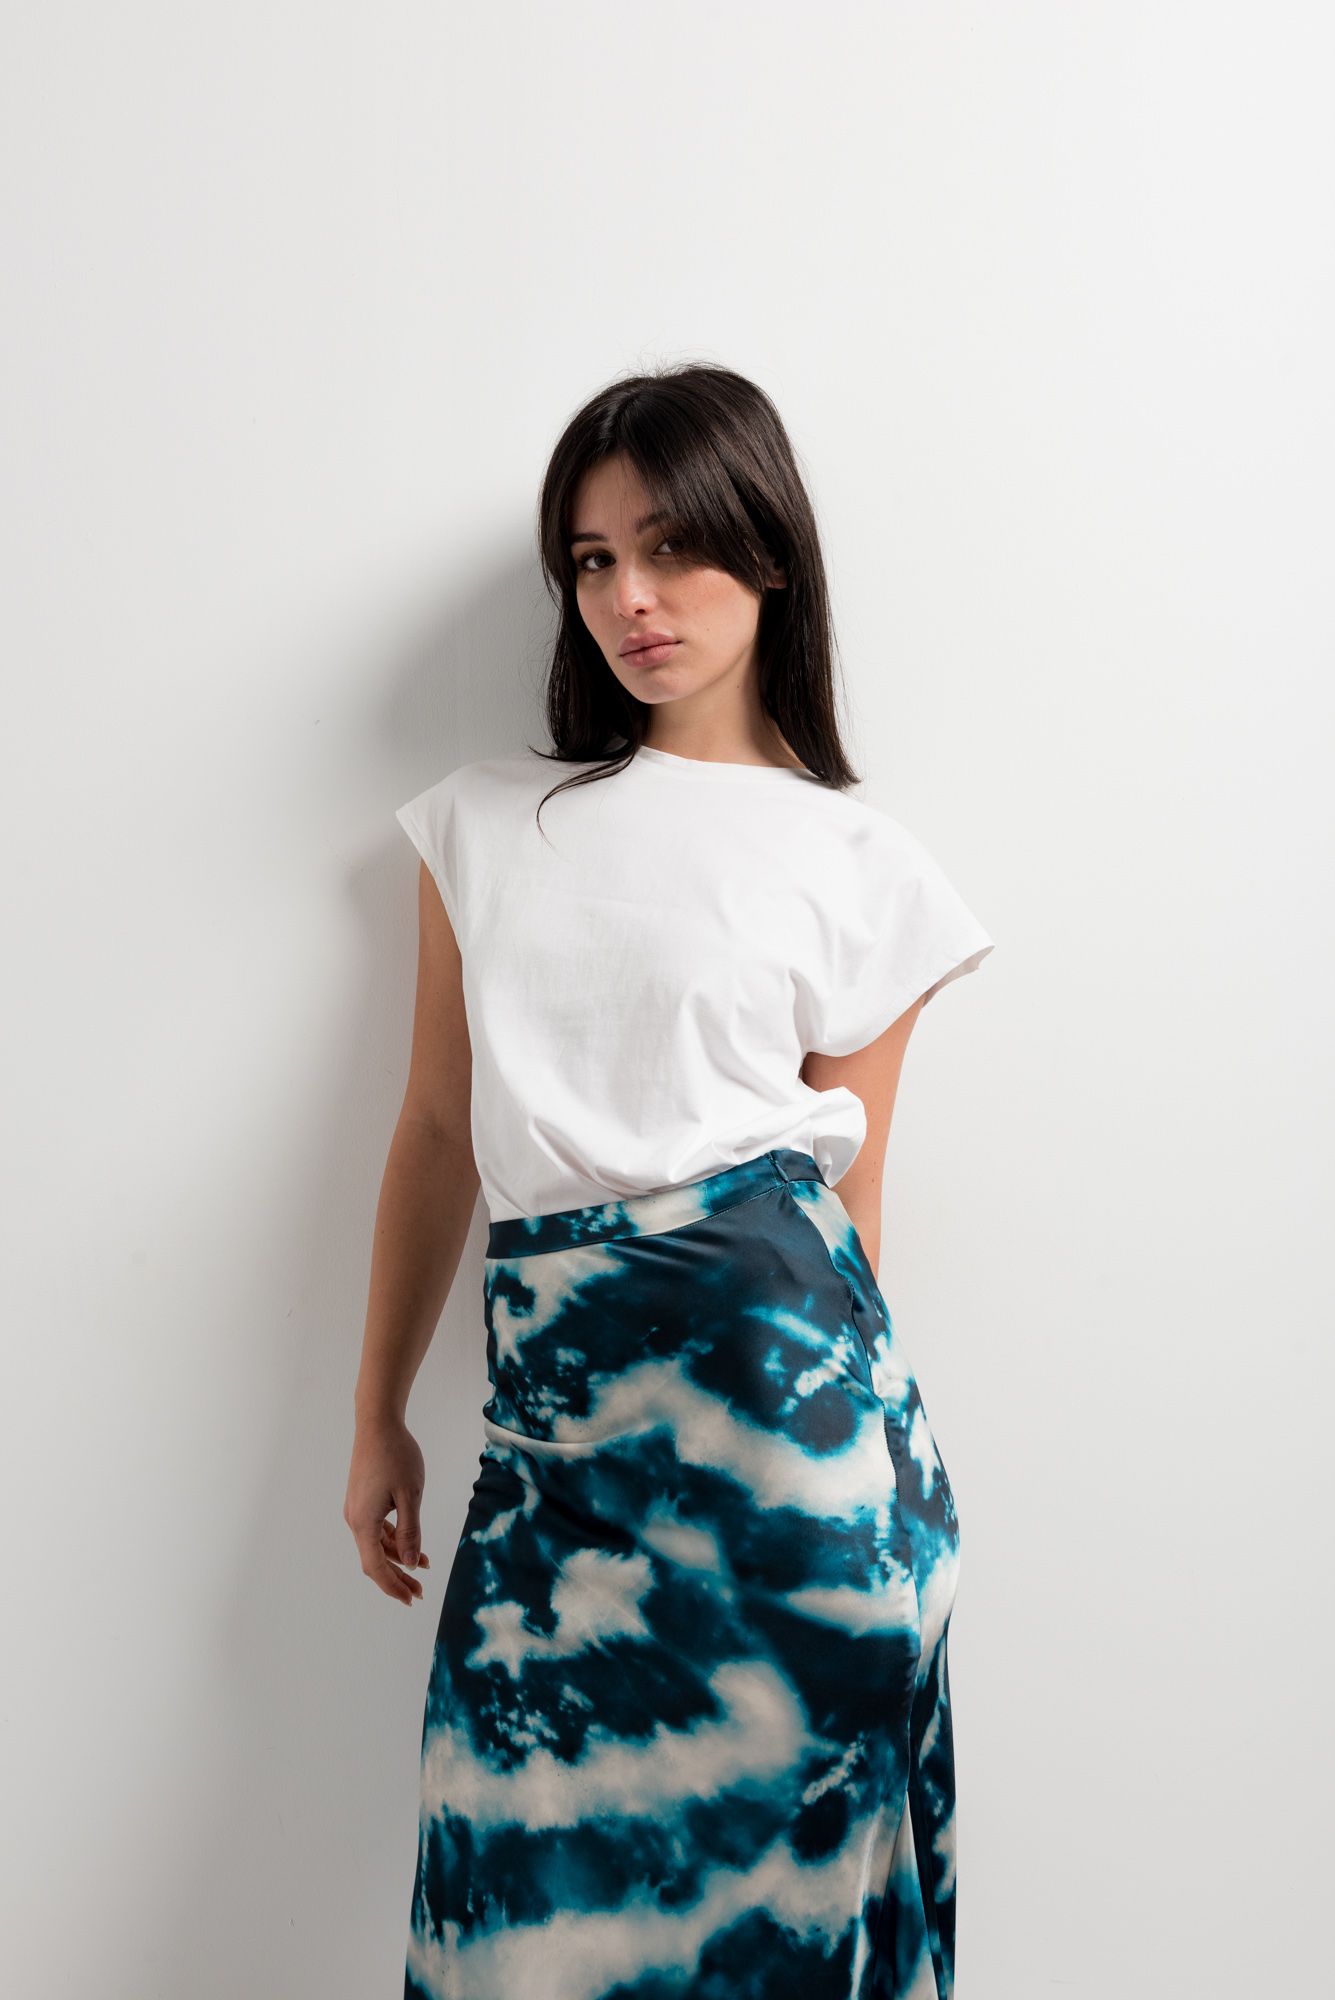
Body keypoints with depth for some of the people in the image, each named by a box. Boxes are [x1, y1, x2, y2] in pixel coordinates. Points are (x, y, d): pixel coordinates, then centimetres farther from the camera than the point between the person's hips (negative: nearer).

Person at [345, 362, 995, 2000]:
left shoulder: (859, 871, 4)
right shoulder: (482, 825, 12)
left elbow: (848, 1198, 6)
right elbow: (437, 1136, 14)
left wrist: (845, 1425, 9)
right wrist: (376, 1419, 15)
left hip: (767, 1373, -2)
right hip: (551, 1405, 3)